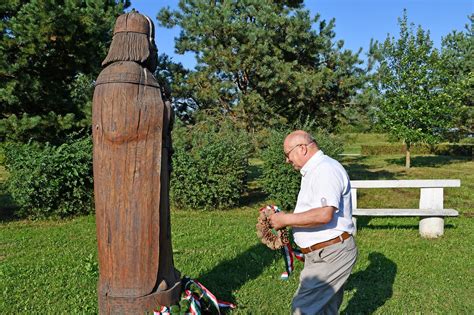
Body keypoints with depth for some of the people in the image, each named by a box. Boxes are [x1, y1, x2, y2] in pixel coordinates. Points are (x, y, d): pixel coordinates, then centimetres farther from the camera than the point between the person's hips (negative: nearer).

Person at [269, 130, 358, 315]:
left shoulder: (326, 169, -18)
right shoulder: (313, 171, 16)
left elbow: (324, 214, -30)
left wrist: (285, 219, -20)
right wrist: (286, 221, 11)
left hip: (331, 255, -10)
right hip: (322, 255, 10)